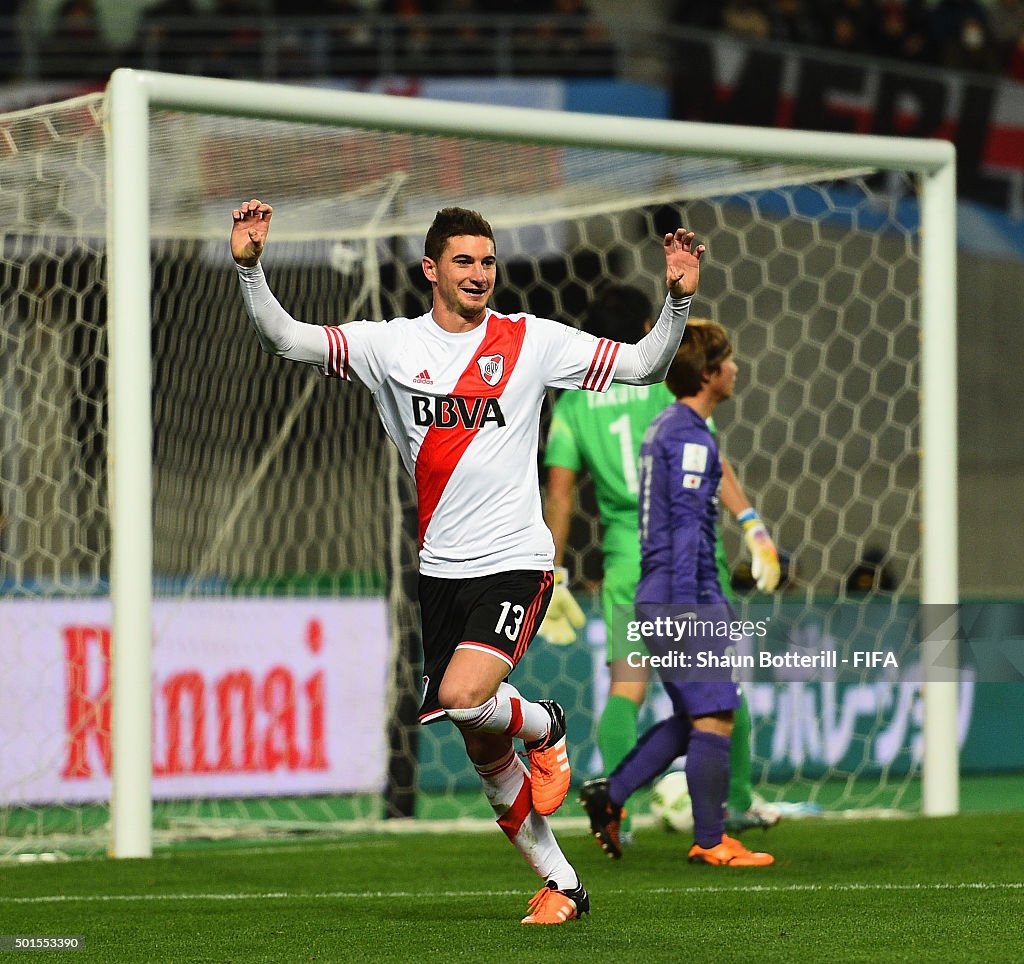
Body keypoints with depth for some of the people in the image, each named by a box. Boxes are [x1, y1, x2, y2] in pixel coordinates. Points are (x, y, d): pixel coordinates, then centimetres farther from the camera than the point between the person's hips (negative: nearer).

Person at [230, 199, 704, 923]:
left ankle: (544, 725, 8)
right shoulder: (393, 345, 3)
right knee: (485, 752, 7)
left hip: (516, 563, -3)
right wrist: (250, 267, -17)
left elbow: (644, 365, 3)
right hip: (442, 570, 3)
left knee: (461, 696, -26)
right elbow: (286, 340, -2)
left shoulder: (532, 340, 1)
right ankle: (562, 884, 21)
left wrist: (679, 299, -12)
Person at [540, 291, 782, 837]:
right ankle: (738, 803, 22)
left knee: (624, 689, -1)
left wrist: (554, 577, 9)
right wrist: (753, 527, -15)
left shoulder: (573, 402, 8)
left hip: (627, 555, 1)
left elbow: (559, 494, 5)